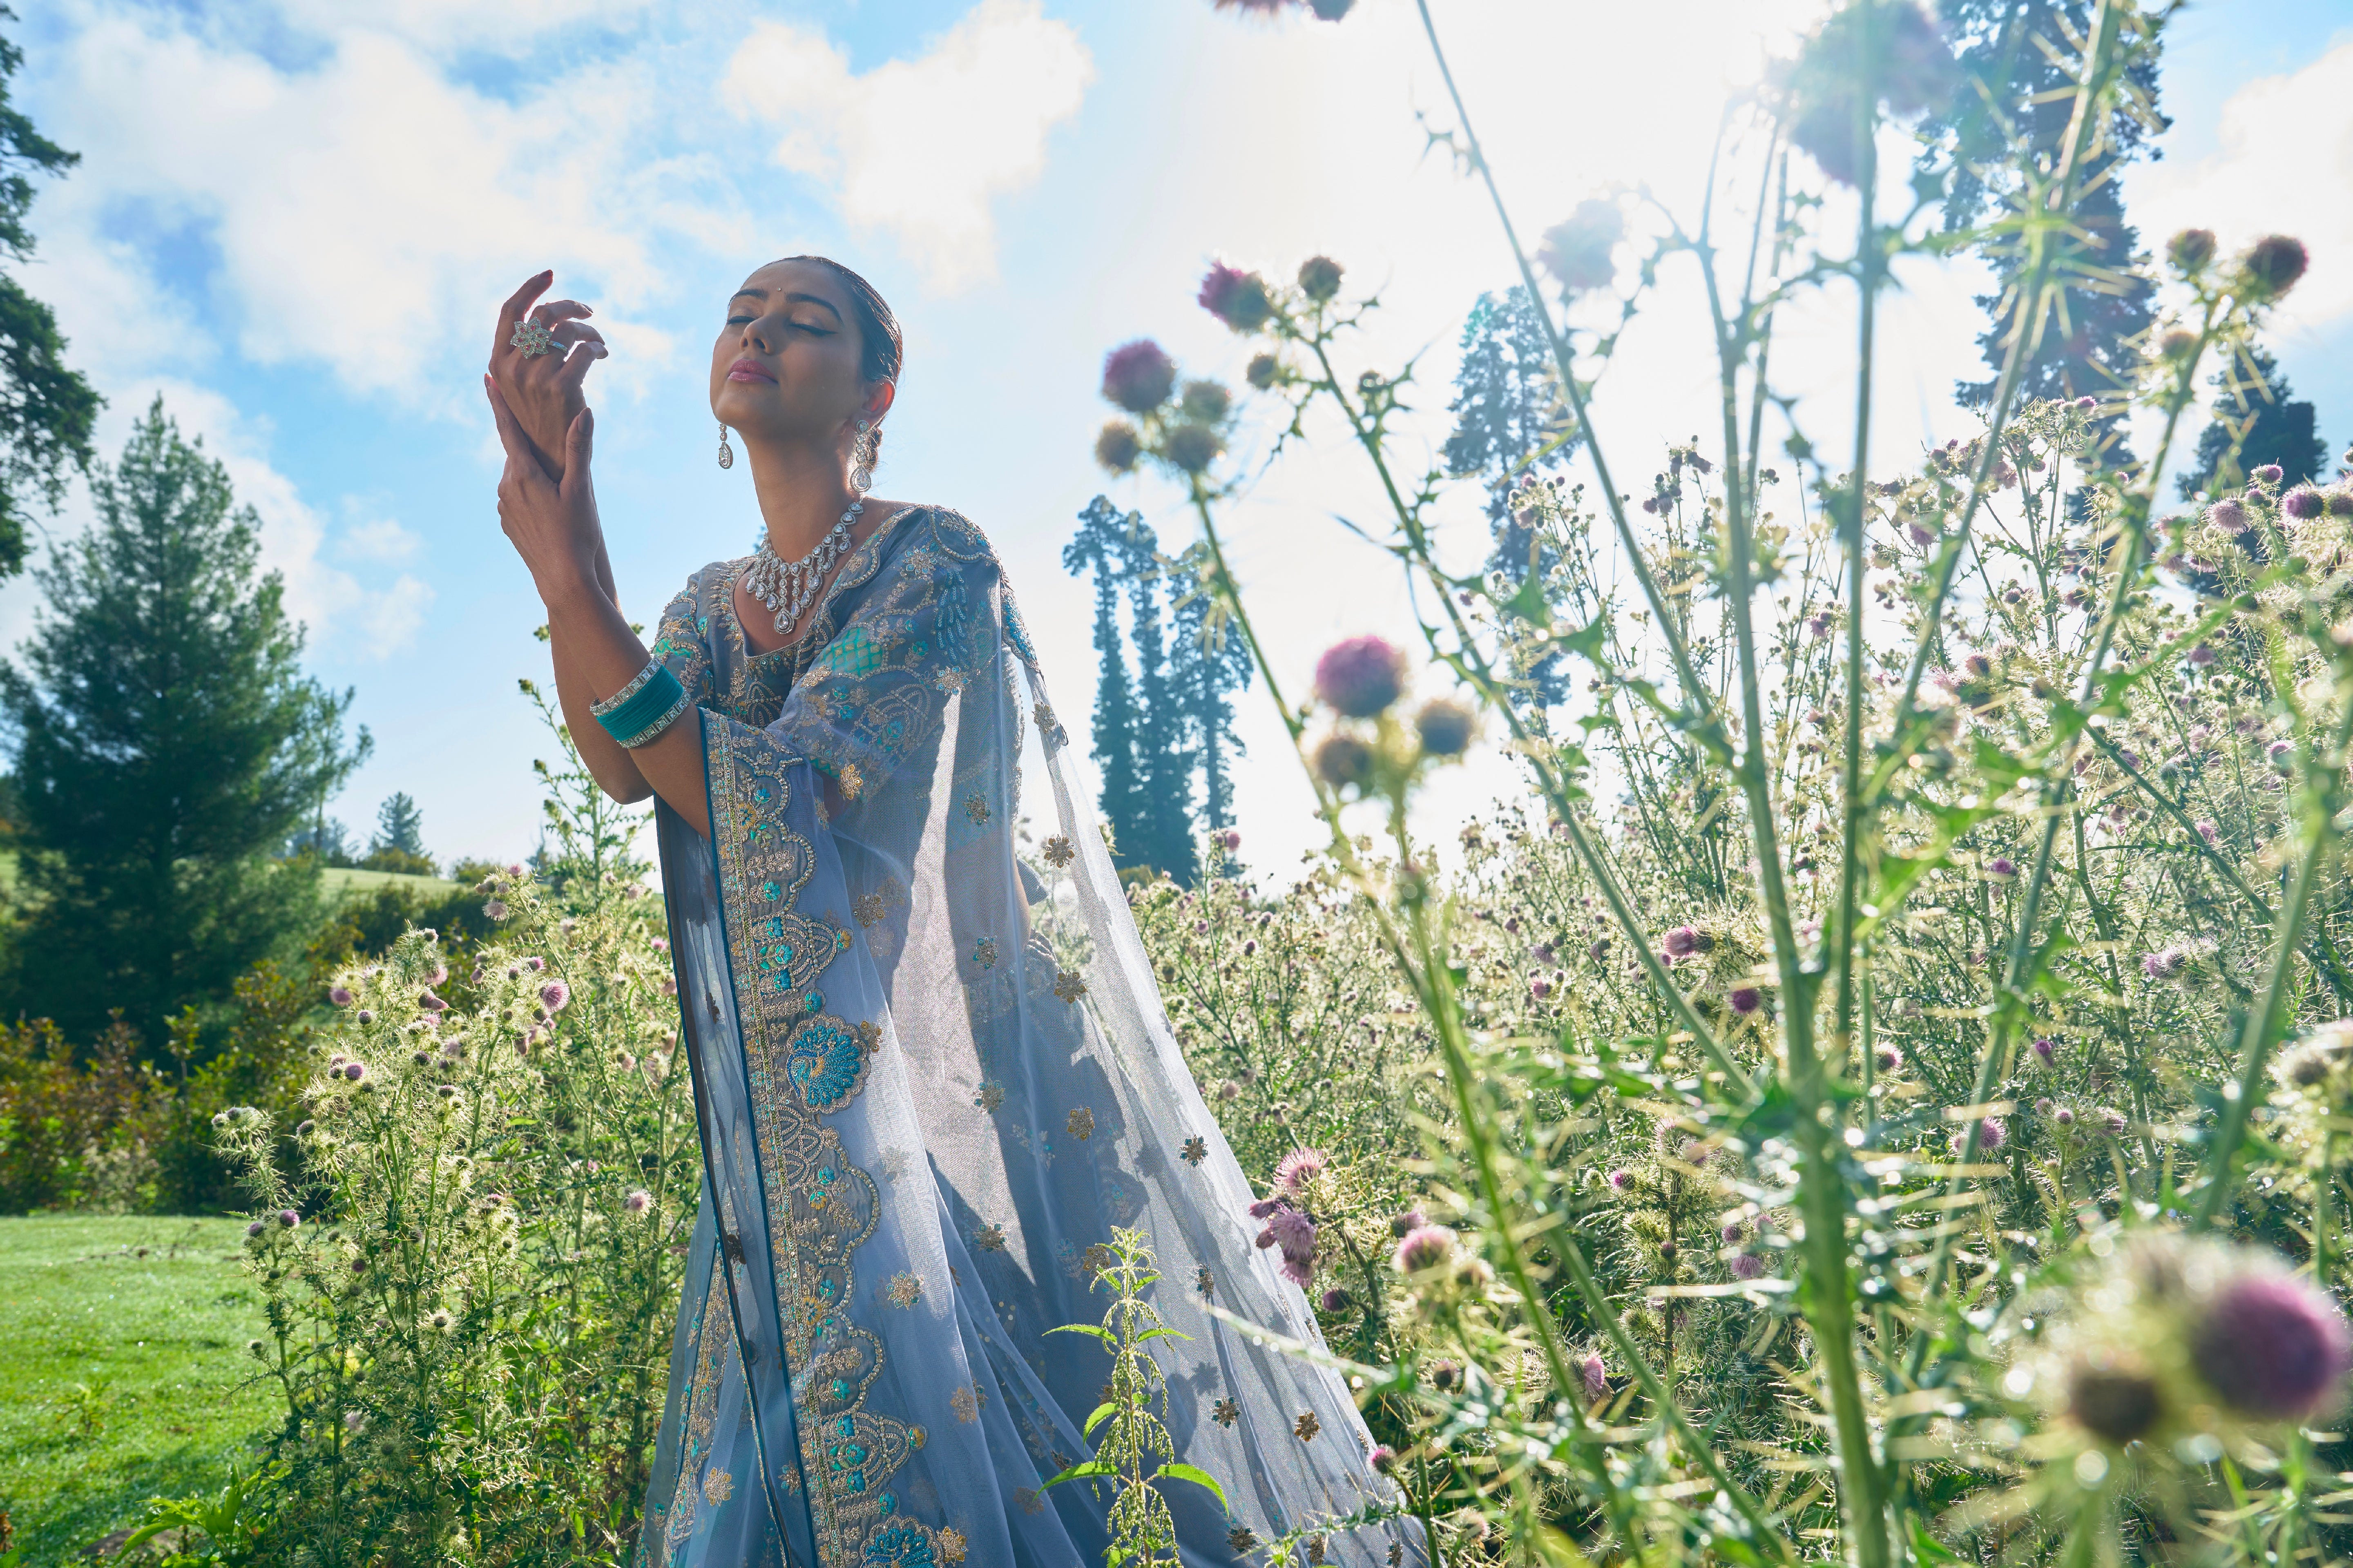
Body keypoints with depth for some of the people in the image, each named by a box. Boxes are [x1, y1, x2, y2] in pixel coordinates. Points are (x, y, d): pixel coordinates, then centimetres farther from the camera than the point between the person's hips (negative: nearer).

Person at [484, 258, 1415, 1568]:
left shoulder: (934, 560, -9)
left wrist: (568, 577, -24)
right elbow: (622, 767, -12)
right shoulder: (713, 603, 11)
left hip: (967, 1058, -5)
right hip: (804, 1102, 6)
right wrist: (551, 482, -19)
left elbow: (765, 806, -21)